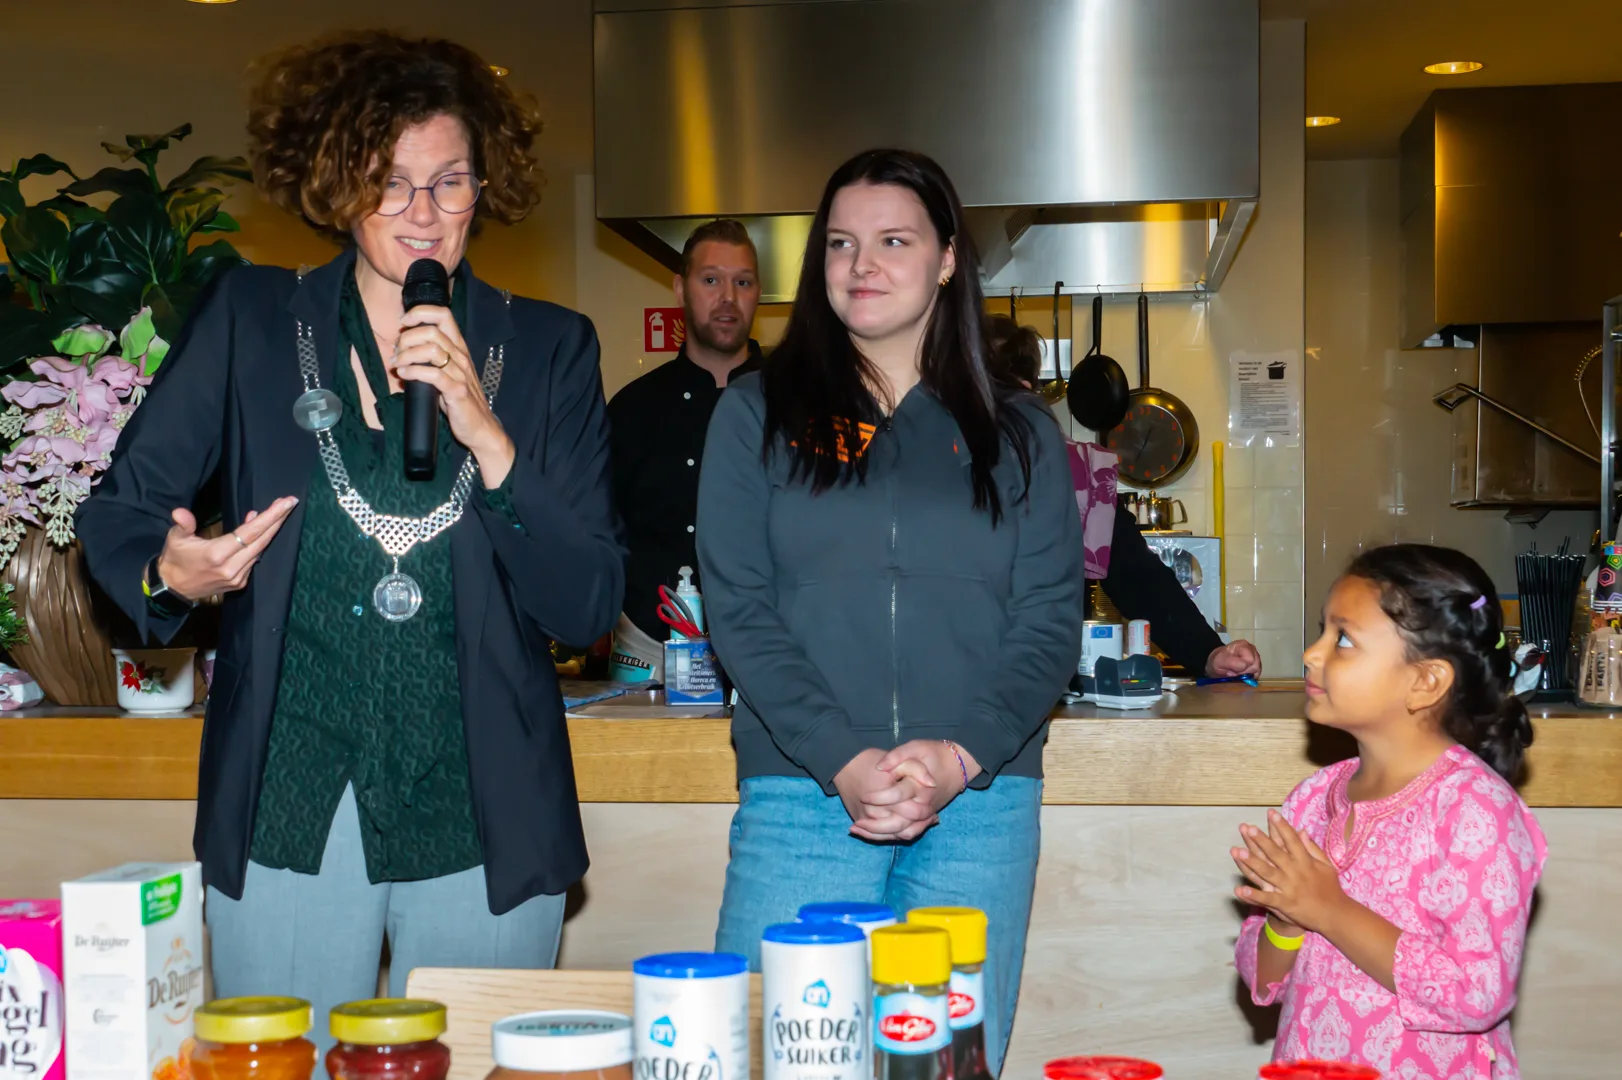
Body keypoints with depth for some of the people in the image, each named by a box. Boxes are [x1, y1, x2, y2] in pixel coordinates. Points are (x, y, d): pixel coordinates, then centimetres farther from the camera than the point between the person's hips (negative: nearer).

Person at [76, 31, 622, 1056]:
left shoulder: (549, 349, 2)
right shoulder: (250, 319, 2)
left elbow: (589, 606, -3)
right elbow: (119, 508, 5)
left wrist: (487, 437, -16)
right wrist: (170, 574, -17)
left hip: (487, 823, 1)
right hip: (289, 817, 0)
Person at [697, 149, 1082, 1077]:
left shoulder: (1019, 432, 11)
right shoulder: (760, 414, 8)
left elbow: (1051, 617, 4)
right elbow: (739, 608, -1)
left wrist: (961, 755, -12)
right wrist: (843, 761, -13)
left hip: (981, 802, 1)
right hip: (802, 797, -1)